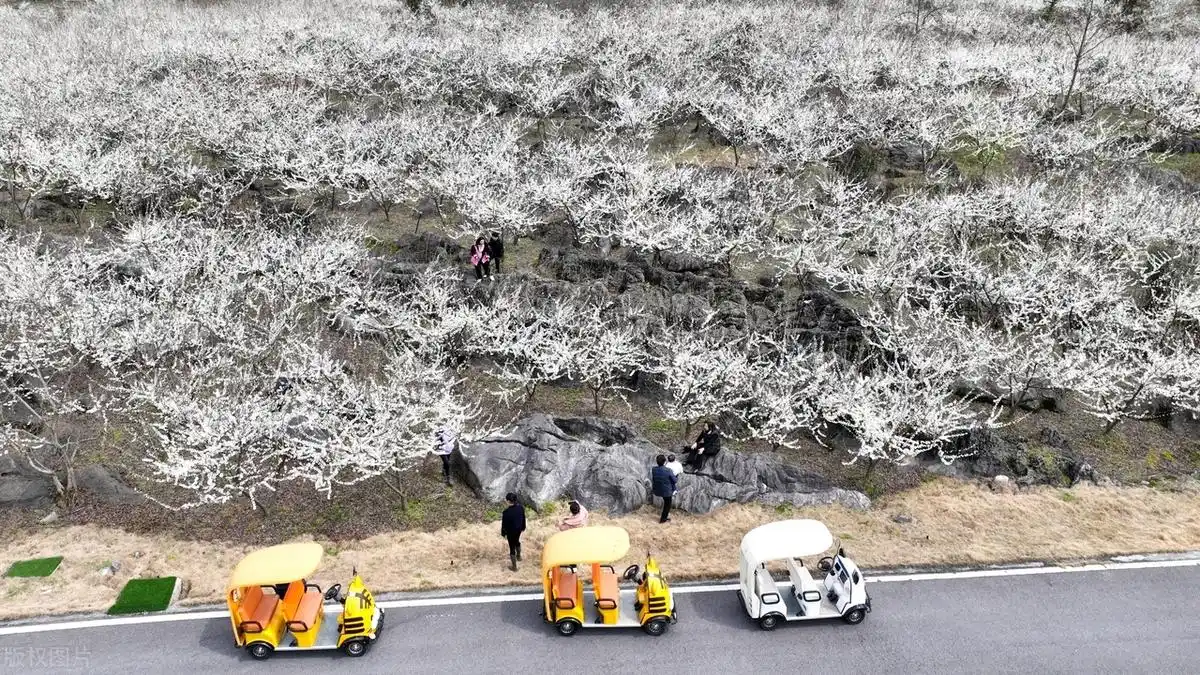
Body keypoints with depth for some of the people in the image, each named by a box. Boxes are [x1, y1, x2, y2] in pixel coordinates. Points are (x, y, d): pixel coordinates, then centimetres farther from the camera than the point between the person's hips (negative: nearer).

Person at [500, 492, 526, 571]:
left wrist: (503, 533, -2)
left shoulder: (506, 512, -32)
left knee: (512, 547, 13)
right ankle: (518, 556, 58)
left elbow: (504, 524, -19)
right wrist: (523, 527, 18)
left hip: (510, 532, -5)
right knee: (517, 541, 33)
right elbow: (523, 518, 1)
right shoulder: (520, 508, -15)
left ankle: (514, 567, 28)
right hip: (518, 529, 5)